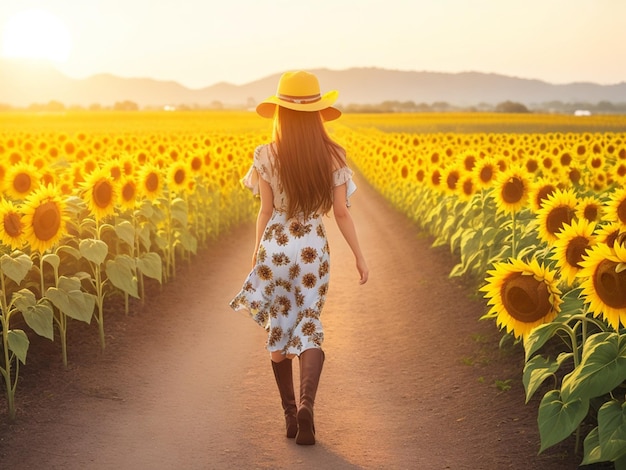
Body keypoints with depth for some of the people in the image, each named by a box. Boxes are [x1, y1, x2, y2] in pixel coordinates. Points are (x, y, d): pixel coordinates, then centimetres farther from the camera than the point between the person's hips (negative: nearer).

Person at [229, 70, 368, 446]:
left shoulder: (268, 156, -9)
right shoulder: (332, 157, -6)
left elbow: (266, 211, -4)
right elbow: (342, 213, -4)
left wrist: (258, 253, 11)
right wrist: (360, 257, 6)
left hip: (275, 248, 0)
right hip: (314, 250, 0)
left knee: (279, 330, 13)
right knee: (309, 330, 7)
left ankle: (290, 413, 18)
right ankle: (306, 406, -15)